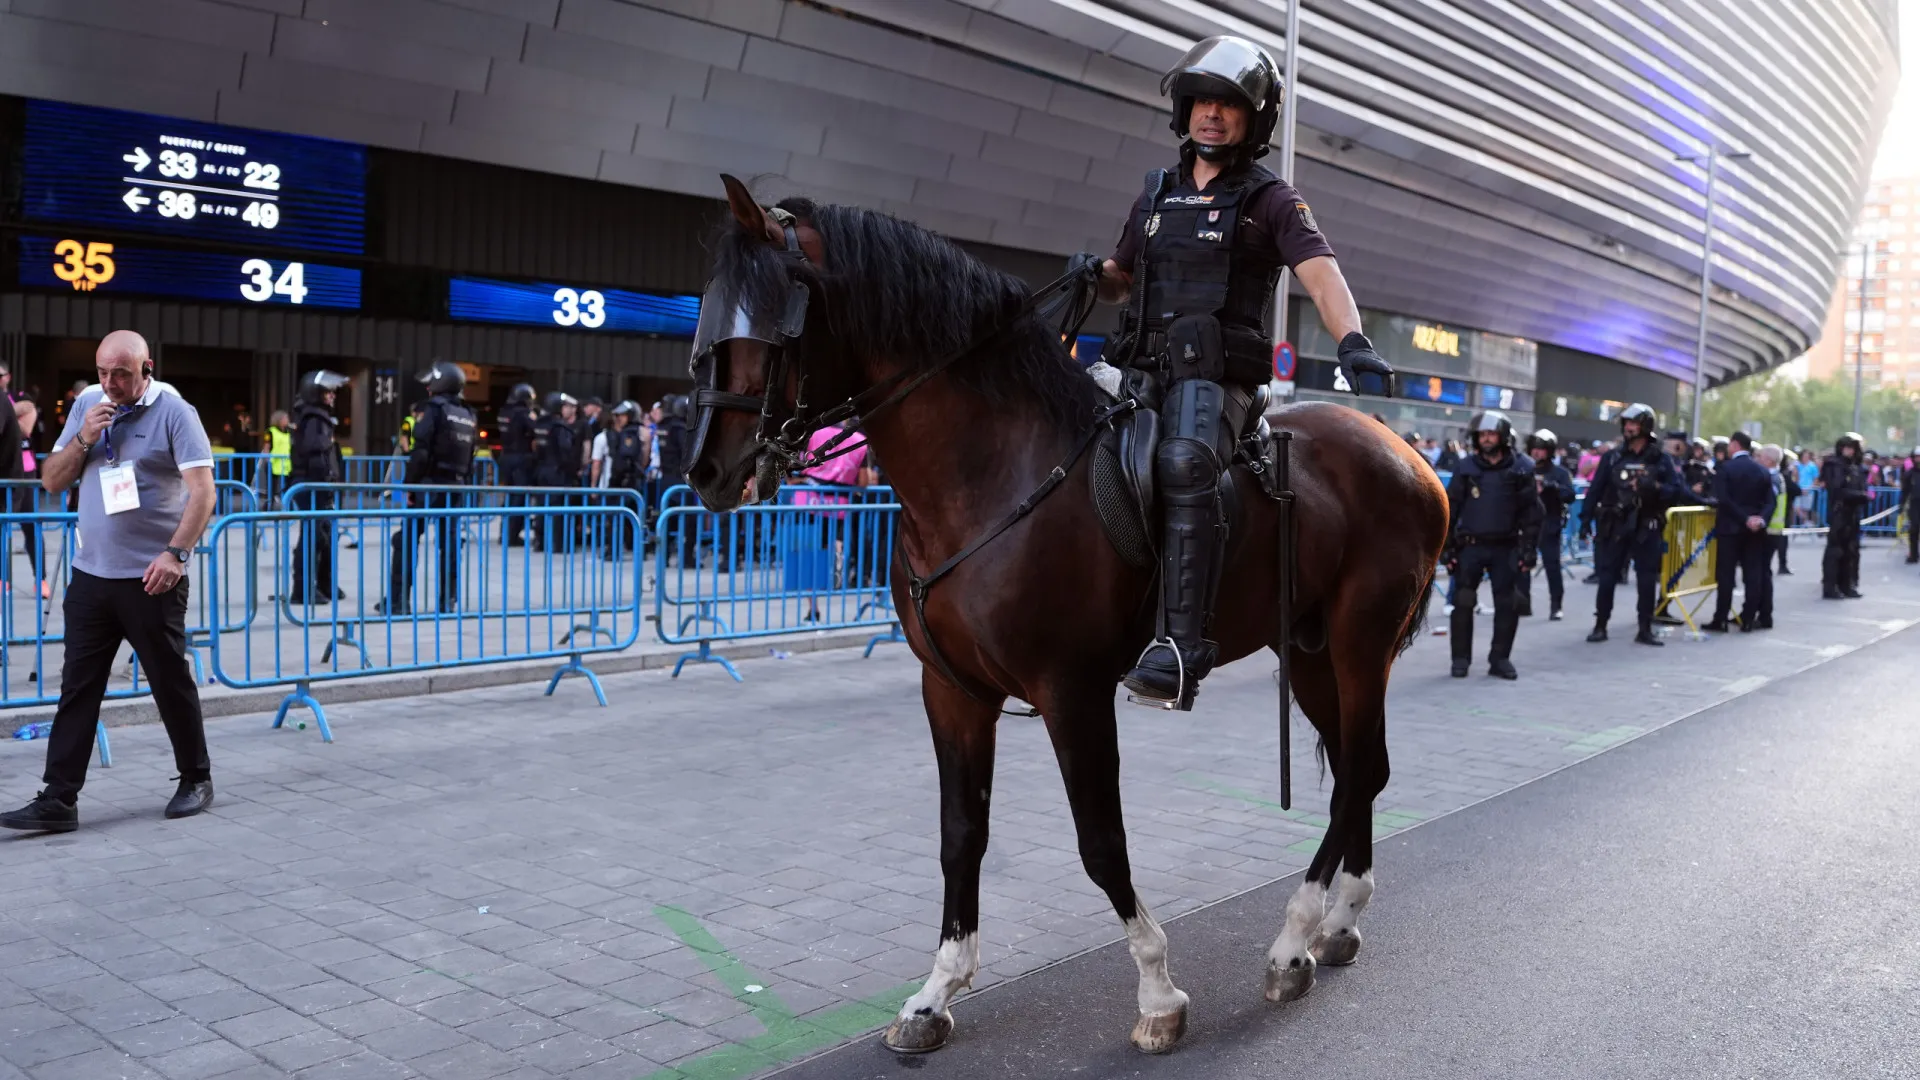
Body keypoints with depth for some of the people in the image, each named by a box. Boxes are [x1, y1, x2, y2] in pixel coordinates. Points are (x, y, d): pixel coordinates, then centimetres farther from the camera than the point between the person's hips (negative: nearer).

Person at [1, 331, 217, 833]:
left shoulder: (173, 412, -7)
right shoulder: (86, 404, 8)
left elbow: (202, 491, -13)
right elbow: (51, 480, 11)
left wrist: (176, 553, -23)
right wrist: (83, 439, -6)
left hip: (151, 578, -5)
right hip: (91, 573, 5)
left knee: (171, 683, 6)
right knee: (77, 687, 4)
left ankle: (196, 780, 22)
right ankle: (58, 800, 7)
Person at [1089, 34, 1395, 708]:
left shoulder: (1271, 201, 7)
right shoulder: (1157, 194, 21)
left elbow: (1320, 274, -8)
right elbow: (1123, 283, 30)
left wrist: (1352, 341, -28)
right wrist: (1094, 274, 5)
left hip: (1216, 378, -6)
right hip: (1140, 368, 6)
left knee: (1183, 462, -35)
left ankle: (1182, 648, -41)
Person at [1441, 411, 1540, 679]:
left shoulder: (1520, 470, 1)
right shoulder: (1465, 468, 2)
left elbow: (1530, 512, 2)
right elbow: (1450, 508, 3)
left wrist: (1528, 548, -4)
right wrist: (1446, 546, -1)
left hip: (1505, 548, 0)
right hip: (1470, 546, 0)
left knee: (1508, 604, 2)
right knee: (1463, 603, -2)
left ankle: (1500, 658, 15)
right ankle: (1461, 659, 9)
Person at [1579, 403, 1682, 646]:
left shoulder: (1661, 459, 2)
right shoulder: (1612, 457, 4)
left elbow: (1676, 491, 0)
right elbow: (1595, 489, 4)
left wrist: (1655, 487, -20)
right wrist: (1585, 519, -3)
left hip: (1647, 529, 0)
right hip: (1615, 526, 0)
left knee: (1647, 581, 3)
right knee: (1606, 578, 2)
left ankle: (1645, 630, 11)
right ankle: (1600, 626, 11)